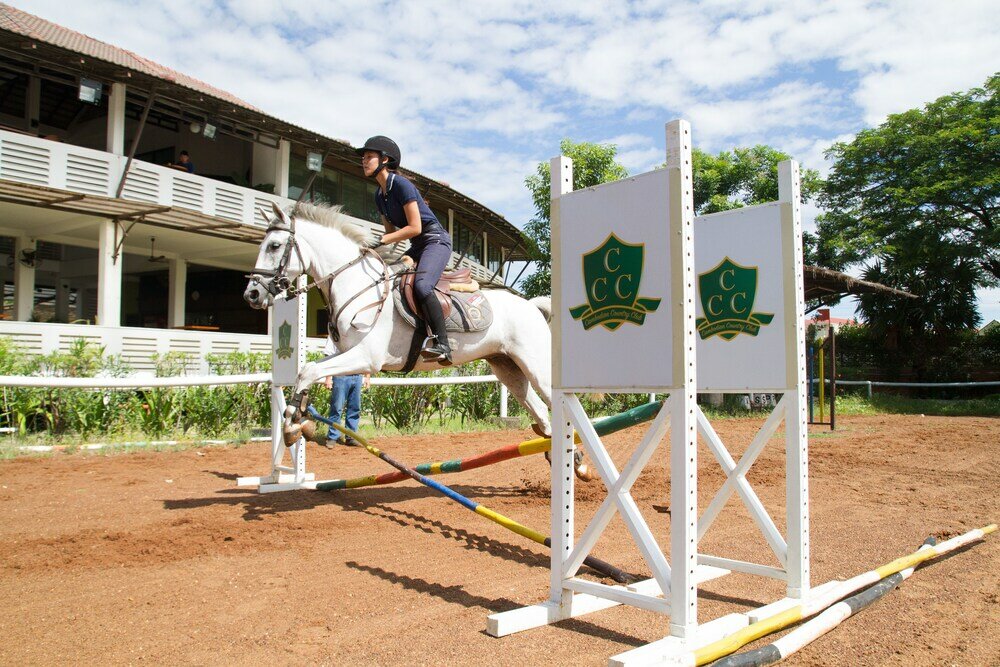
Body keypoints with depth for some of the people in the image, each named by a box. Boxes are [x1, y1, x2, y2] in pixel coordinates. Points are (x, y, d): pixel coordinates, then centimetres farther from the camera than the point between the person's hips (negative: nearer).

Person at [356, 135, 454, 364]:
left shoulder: (401, 185, -14)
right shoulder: (379, 195, 12)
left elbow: (415, 227, -19)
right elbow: (391, 231, 18)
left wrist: (382, 240, -19)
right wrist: (375, 245, -1)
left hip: (436, 240, -10)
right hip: (416, 247, 10)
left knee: (421, 285, -33)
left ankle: (442, 344, -31)